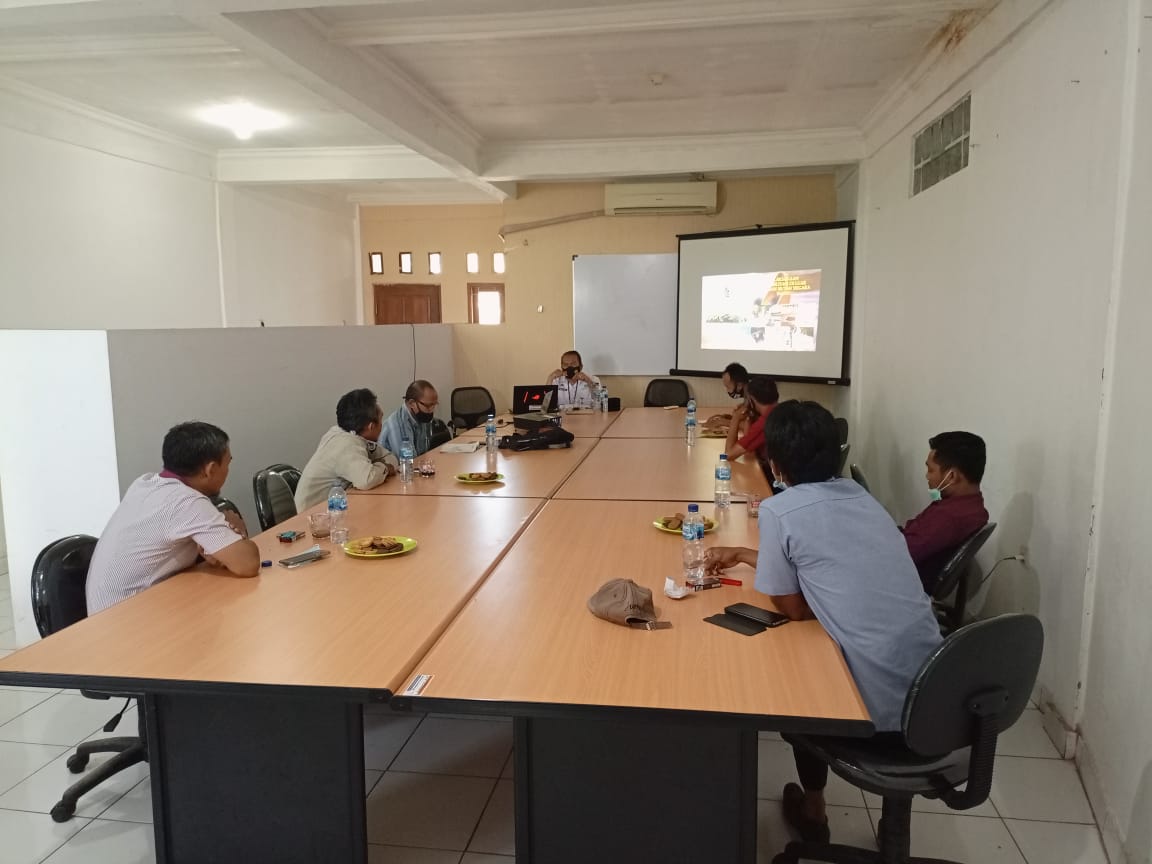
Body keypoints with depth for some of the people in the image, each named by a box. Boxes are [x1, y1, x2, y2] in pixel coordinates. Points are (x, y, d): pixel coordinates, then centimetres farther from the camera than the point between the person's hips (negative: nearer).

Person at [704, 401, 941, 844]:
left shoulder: (778, 510, -11)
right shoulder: (858, 495, 10)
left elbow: (793, 608, -2)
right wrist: (742, 554, 33)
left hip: (883, 704, -6)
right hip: (931, 685, 6)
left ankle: (811, 809, 39)